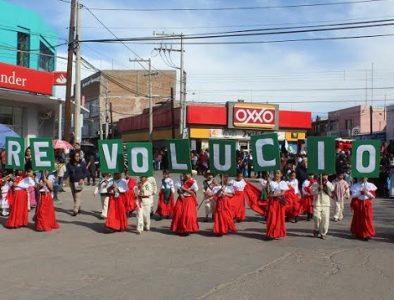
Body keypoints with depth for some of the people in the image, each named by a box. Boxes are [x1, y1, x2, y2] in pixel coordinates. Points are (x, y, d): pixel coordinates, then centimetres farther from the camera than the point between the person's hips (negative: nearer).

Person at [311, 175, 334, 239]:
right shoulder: (315, 183, 4)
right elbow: (312, 192, -5)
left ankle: (323, 233, 11)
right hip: (317, 203, -2)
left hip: (326, 204, 2)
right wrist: (319, 189, -19)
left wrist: (327, 182, -13)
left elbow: (332, 189, -10)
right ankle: (316, 230, 11)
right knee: (317, 217, -15)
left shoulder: (329, 184, 11)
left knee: (325, 219, -2)